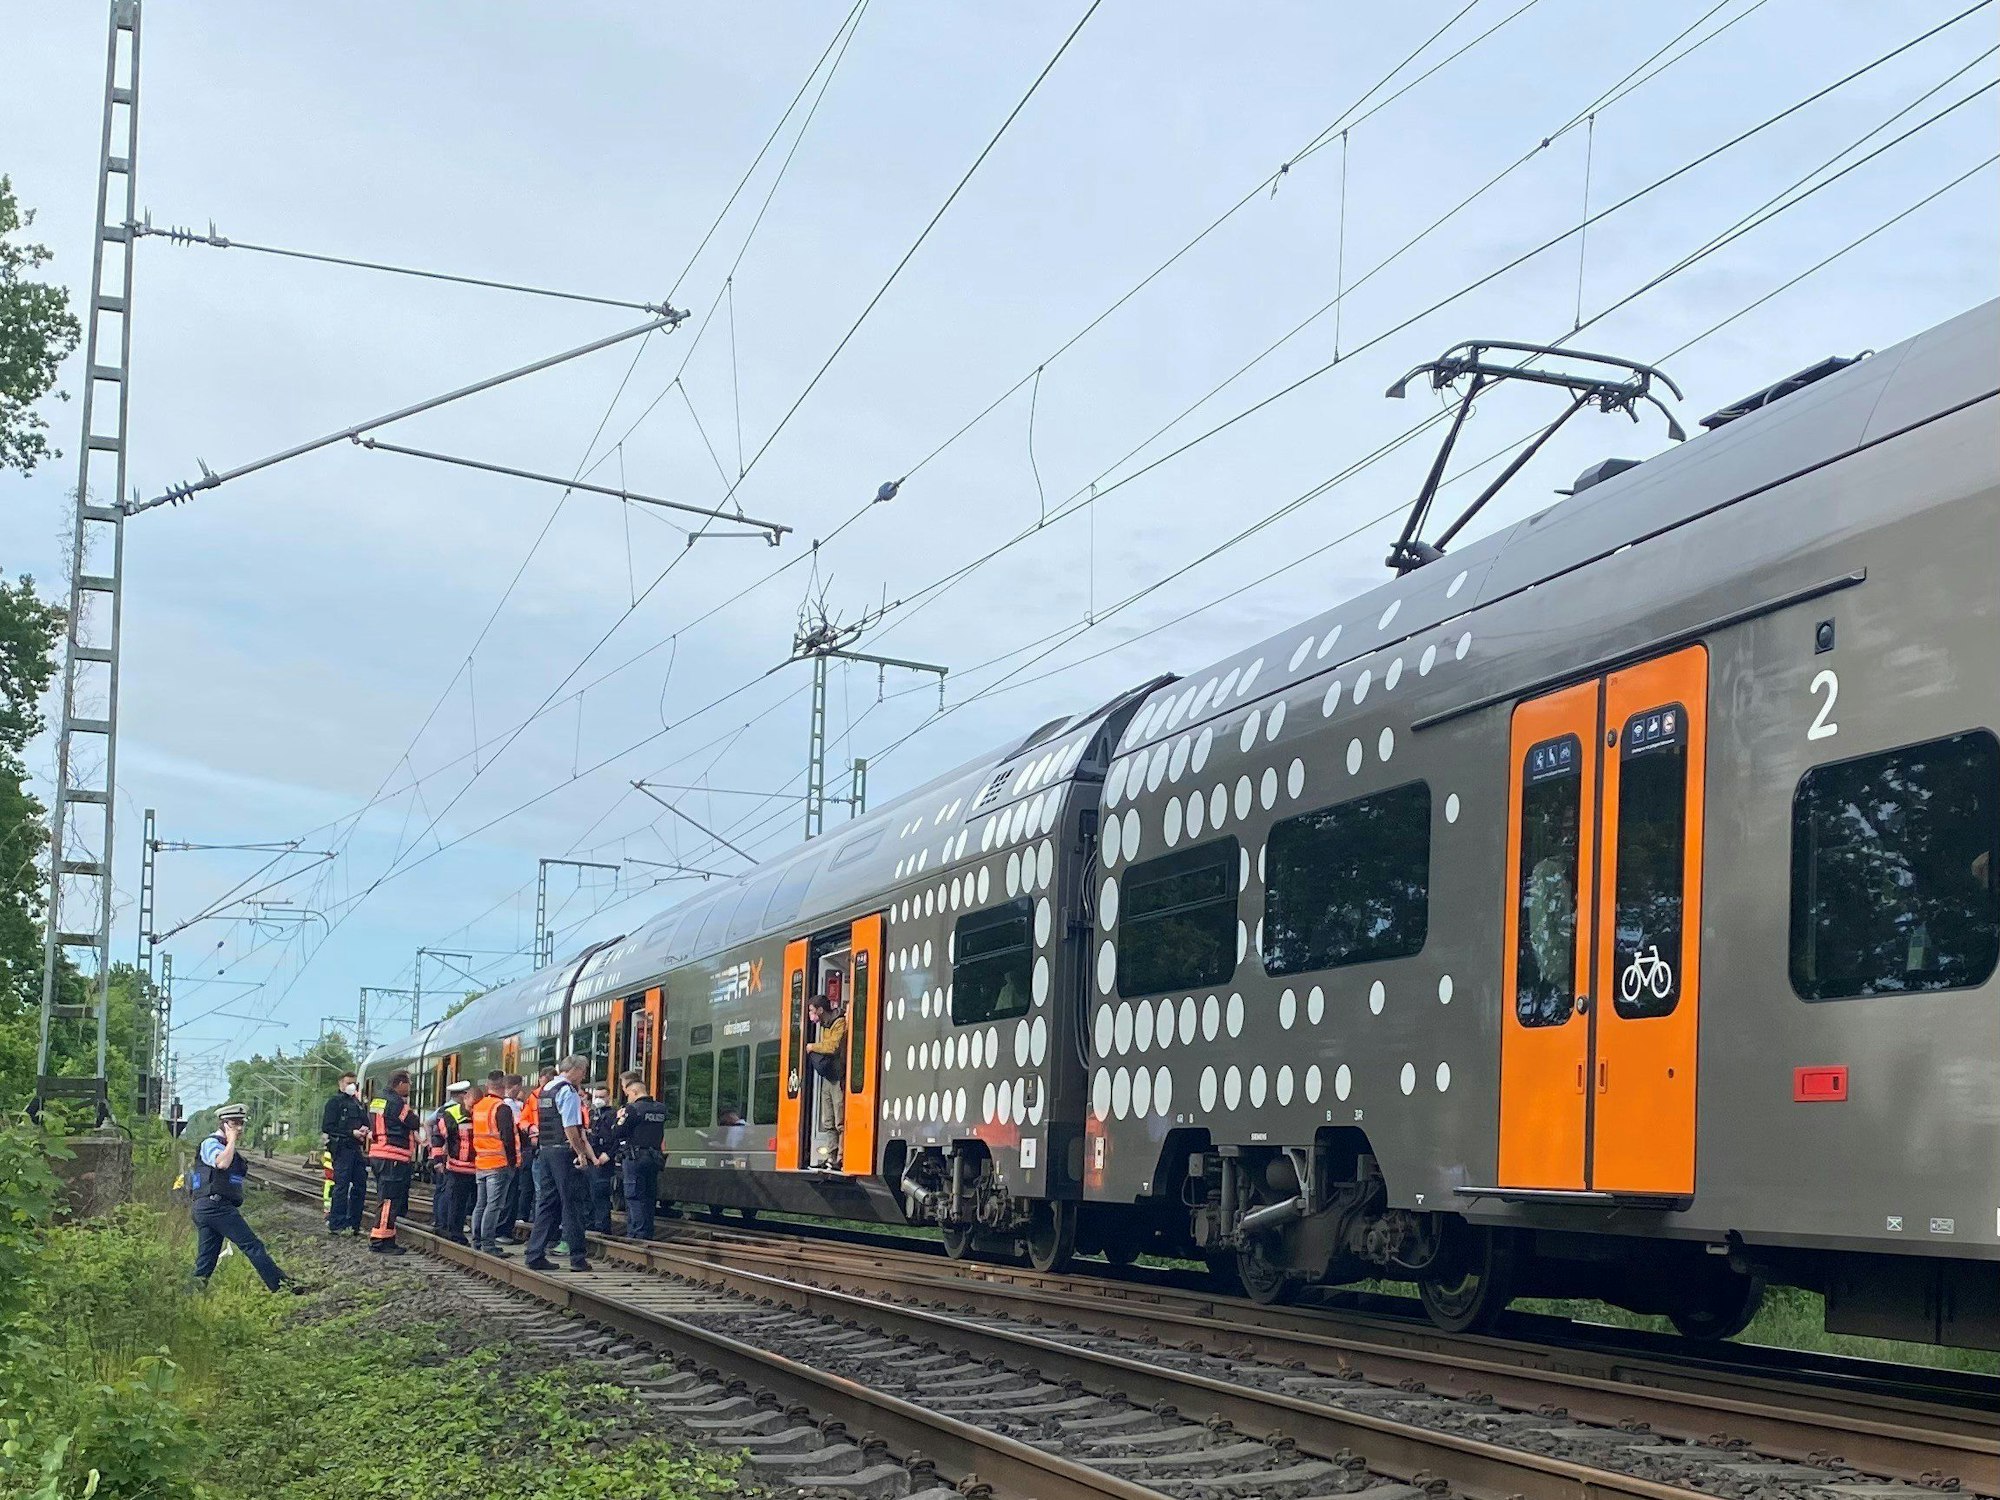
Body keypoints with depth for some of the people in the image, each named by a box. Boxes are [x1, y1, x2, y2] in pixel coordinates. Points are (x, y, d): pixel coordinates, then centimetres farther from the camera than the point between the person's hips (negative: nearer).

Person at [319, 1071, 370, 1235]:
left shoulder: (357, 1103, 20)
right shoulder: (335, 1102, -3)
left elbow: (365, 1122, 26)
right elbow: (327, 1127, -11)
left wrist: (364, 1130, 1)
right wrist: (351, 1133, -17)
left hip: (356, 1148, 8)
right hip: (342, 1147, -8)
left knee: (360, 1186, 8)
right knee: (342, 1186, -9)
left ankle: (354, 1224, 15)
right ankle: (336, 1225, -6)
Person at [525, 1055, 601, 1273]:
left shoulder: (545, 1090, 16)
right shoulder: (568, 1091, -12)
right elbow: (571, 1128, -19)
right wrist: (581, 1154, -14)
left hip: (544, 1149, 9)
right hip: (564, 1151, -9)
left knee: (547, 1203, 11)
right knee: (572, 1204, -3)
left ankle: (535, 1255, 9)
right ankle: (577, 1258, -1)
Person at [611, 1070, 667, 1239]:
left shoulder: (633, 1109, -12)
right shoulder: (660, 1109, 11)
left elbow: (617, 1132, -12)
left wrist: (619, 1118, 7)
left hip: (635, 1158, -7)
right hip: (654, 1158, 7)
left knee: (635, 1198, -4)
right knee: (649, 1198, 12)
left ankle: (636, 1234, -7)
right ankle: (648, 1234, 15)